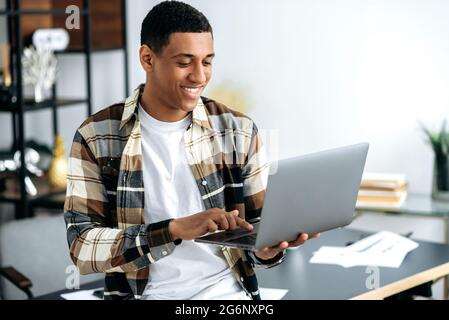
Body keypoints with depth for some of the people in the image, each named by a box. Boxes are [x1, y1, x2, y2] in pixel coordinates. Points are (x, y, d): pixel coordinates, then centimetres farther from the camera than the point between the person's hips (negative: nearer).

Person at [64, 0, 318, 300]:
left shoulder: (239, 131, 6)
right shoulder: (96, 136, 1)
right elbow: (82, 247, -7)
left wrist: (268, 250, -13)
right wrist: (176, 229, -20)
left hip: (226, 292, 2)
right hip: (143, 293, -1)